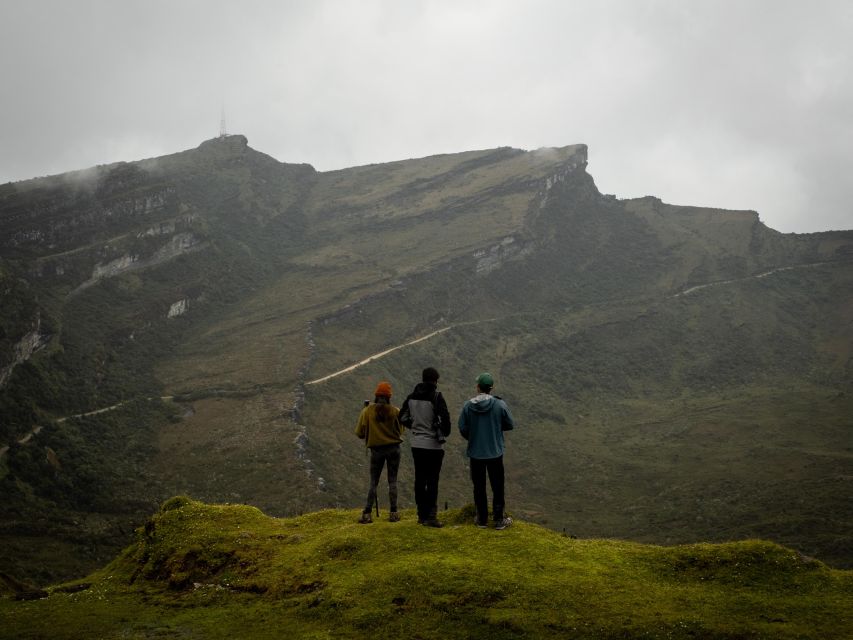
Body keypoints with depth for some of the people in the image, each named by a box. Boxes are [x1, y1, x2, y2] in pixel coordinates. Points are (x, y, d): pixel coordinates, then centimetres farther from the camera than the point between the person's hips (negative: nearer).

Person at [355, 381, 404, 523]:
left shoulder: (367, 411, -7)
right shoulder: (395, 411, -6)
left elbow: (359, 433, -5)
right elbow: (400, 430, 3)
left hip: (376, 449, 0)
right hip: (394, 448, 0)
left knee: (373, 482, 7)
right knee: (392, 481, 8)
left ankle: (367, 514, 0)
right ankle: (393, 513, 6)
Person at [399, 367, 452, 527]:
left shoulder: (411, 397, 3)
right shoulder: (436, 397, -15)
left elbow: (402, 417, 8)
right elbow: (445, 417, -20)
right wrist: (445, 433, -1)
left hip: (417, 444, 5)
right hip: (433, 444, -5)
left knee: (420, 479, 12)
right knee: (432, 481, -1)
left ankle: (422, 515, 18)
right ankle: (431, 516, -4)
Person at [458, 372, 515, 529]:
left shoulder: (468, 406, -9)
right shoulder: (500, 405, -11)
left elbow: (462, 428, -4)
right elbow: (510, 425, -1)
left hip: (475, 453, 1)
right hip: (495, 452, -1)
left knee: (479, 487, 12)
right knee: (497, 487, 9)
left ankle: (482, 519, 19)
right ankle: (499, 519, 12)